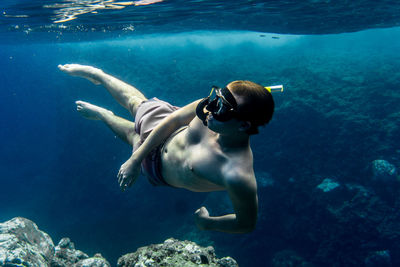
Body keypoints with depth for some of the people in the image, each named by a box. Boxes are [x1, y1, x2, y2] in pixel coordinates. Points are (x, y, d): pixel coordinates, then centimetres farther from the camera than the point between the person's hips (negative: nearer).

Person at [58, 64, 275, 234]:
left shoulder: (238, 175, -48)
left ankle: (102, 115, 60)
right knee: (134, 101, 26)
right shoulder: (212, 107, -34)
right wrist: (135, 159, -14)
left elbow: (246, 224, -31)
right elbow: (174, 120, -16)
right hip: (166, 132, 2)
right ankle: (94, 73, 57)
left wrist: (206, 223, -14)